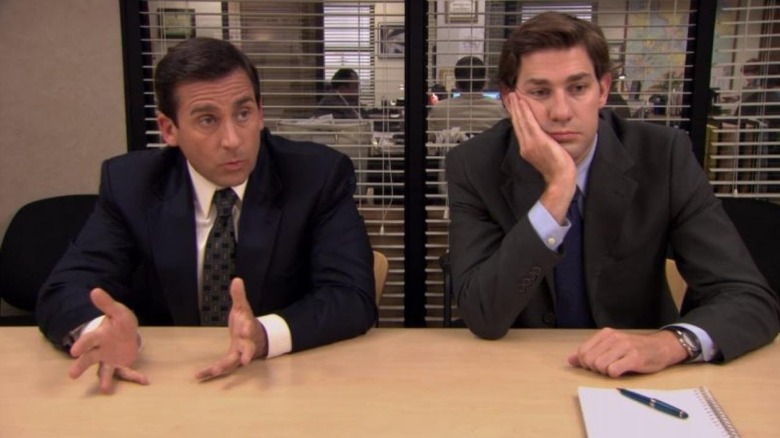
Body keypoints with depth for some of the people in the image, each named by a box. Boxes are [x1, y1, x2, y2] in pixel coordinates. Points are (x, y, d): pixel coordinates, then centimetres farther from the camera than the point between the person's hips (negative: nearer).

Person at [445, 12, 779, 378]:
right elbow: (484, 319, -21)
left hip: (636, 377, 2)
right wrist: (556, 191, -28)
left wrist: (668, 344, -31)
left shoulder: (663, 156, -10)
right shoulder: (474, 167, -12)